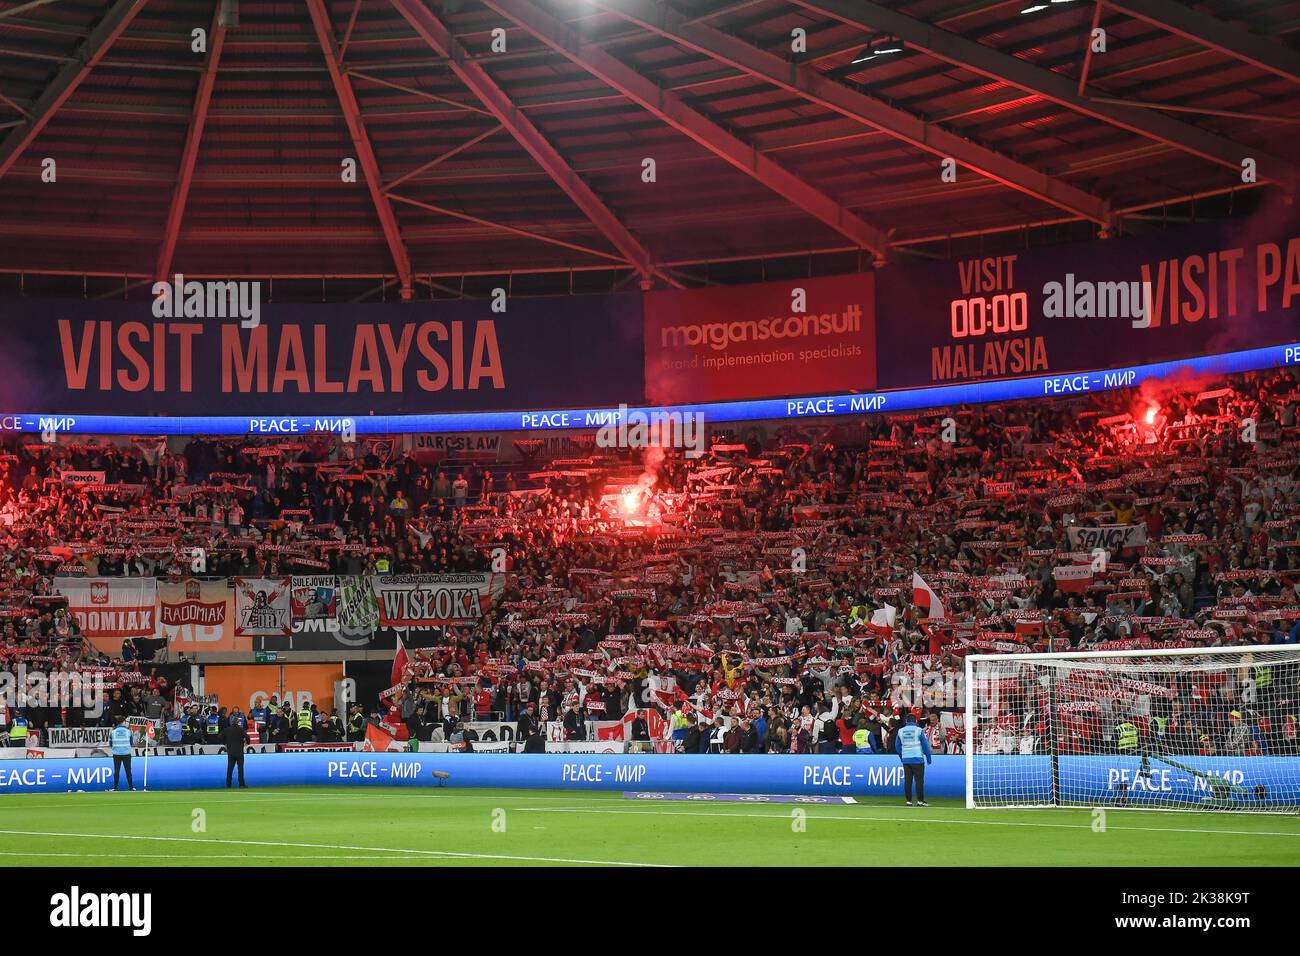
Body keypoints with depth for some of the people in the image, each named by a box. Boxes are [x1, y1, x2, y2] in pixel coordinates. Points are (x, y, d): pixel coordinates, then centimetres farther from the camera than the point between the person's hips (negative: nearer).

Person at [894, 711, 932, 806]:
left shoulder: (900, 731, 6)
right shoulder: (919, 730, -5)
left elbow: (897, 746, 14)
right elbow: (925, 745, -3)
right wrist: (928, 757, 7)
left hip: (906, 759, 4)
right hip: (918, 759, -4)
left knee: (907, 781, 6)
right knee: (919, 780, -1)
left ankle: (908, 800, 6)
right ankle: (920, 800, -3)